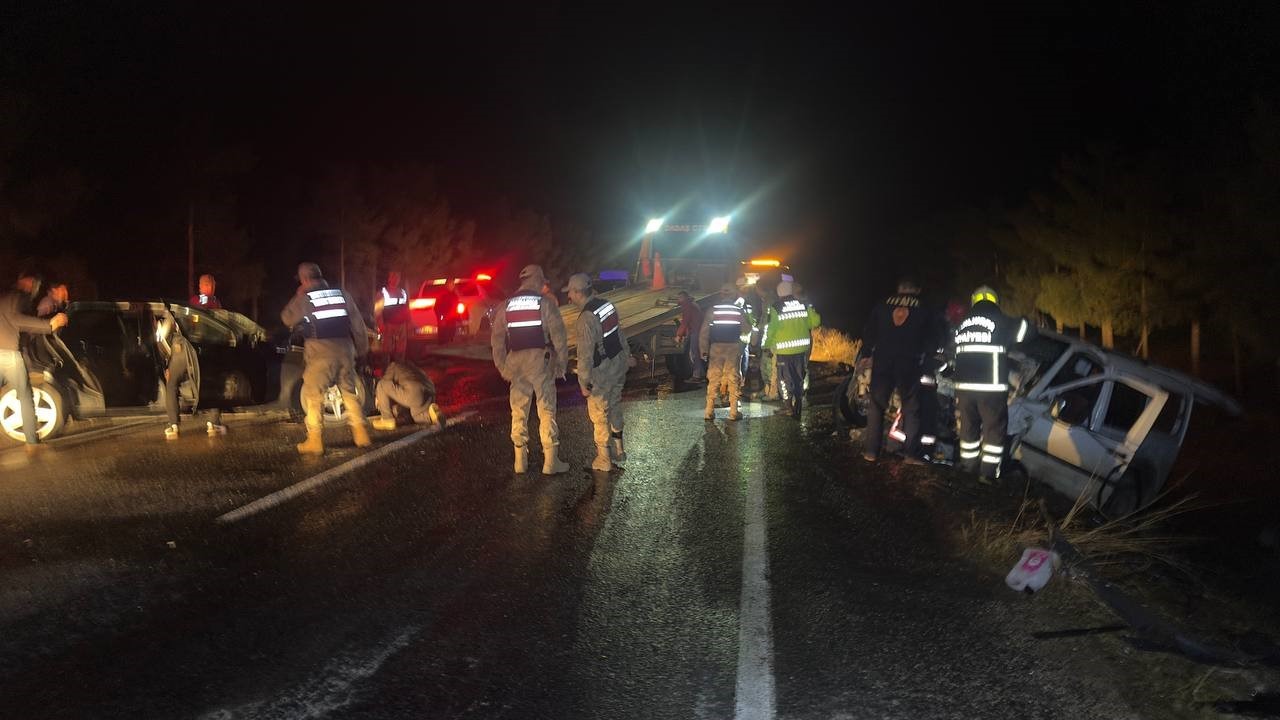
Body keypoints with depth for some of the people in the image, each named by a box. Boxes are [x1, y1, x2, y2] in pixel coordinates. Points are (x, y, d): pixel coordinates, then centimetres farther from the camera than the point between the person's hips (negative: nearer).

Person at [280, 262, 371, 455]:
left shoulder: (304, 298, -4)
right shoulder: (341, 293, 7)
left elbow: (287, 319, 7)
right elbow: (358, 322, 9)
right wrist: (362, 348, 18)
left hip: (320, 353, -4)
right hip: (345, 350, 4)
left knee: (312, 395, 2)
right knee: (349, 392, 14)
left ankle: (315, 441, -5)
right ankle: (361, 435, 10)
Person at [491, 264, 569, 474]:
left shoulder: (506, 307, 6)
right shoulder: (545, 305, -6)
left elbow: (497, 341, 9)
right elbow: (559, 337, -9)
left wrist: (502, 368, 16)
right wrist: (561, 365, 0)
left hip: (516, 363, 4)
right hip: (541, 362, -4)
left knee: (519, 411, 12)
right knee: (547, 411, 2)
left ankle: (521, 460, 16)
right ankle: (550, 461, 2)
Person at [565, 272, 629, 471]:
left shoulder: (586, 318, -24)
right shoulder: (607, 305, 1)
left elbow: (585, 354, -22)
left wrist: (583, 382, -15)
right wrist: (625, 355, 23)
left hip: (602, 372, -8)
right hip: (619, 365, 8)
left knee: (599, 414, 5)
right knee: (614, 407, 22)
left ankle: (604, 460, 14)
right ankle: (618, 450, 34)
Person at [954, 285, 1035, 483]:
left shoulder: (961, 325, 15)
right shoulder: (1000, 322, -1)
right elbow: (1028, 331, 2)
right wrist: (1023, 321, 20)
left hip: (964, 385, 5)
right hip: (991, 387, -5)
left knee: (968, 426, 16)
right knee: (994, 429, 1)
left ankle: (967, 466, 24)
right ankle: (988, 472, -3)